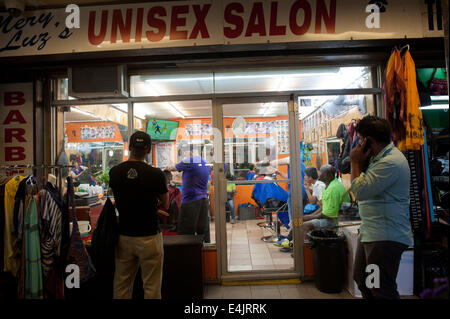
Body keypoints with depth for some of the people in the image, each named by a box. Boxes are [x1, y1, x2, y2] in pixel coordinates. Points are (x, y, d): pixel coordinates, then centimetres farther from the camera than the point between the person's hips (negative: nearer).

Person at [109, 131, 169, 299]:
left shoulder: (114, 172, -2)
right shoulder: (156, 174, -14)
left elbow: (118, 201, 11)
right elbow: (165, 205, 0)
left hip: (124, 236, 4)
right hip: (149, 237, -4)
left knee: (121, 286, 17)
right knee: (151, 287, 9)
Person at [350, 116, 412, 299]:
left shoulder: (391, 162, -21)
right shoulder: (379, 157, 12)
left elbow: (359, 191, -23)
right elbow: (364, 184, 12)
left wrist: (356, 162, -10)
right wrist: (361, 161, -1)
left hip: (386, 237, -10)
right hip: (370, 234, 10)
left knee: (381, 291, 1)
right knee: (361, 279, 22)